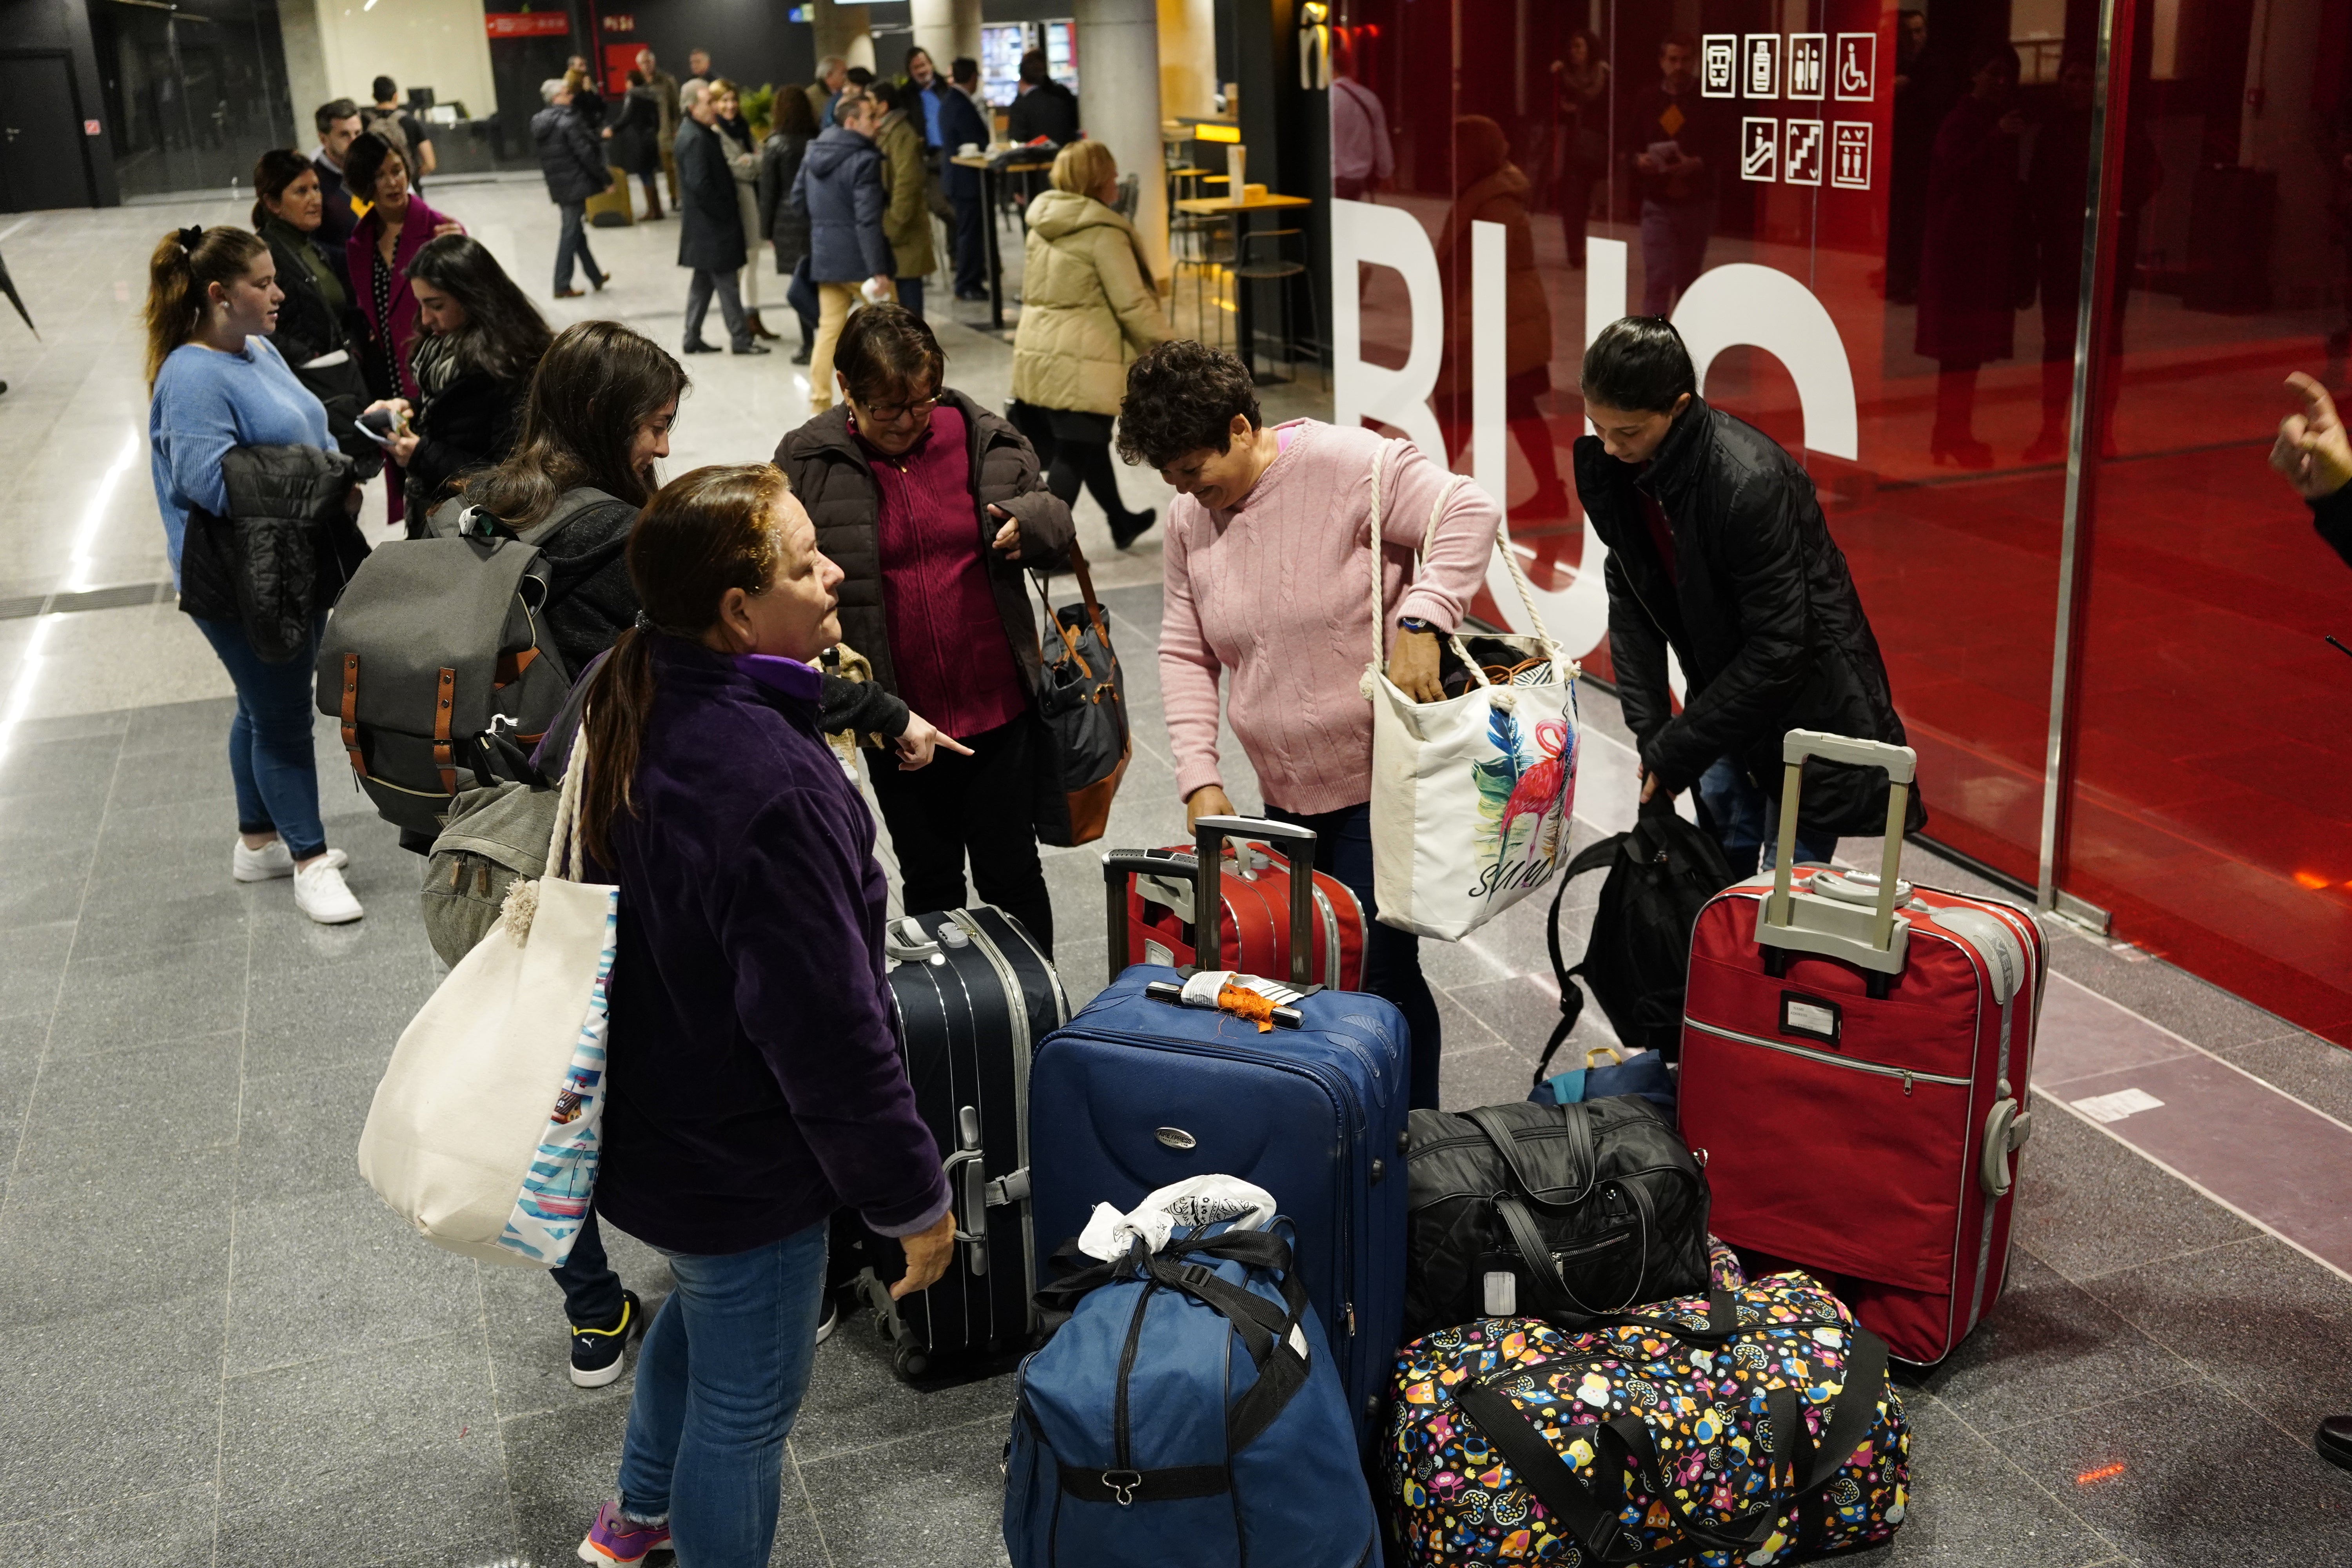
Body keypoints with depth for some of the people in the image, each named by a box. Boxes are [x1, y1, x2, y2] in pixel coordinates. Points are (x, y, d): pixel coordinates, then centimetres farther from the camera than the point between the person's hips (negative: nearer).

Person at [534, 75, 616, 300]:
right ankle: (562, 286, 1)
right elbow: (586, 154, -19)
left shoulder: (540, 122, 9)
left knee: (575, 230, 16)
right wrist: (606, 178, -10)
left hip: (557, 186, 8)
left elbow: (546, 157, 15)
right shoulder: (568, 121, -17)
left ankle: (596, 277, 27)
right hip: (575, 184, -8)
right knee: (572, 233, -2)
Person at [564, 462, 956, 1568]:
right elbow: (827, 1027, -30)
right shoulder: (773, 784, -36)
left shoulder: (634, 706, -6)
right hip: (742, 1166, -10)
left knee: (699, 1305, 34)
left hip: (651, 1118, 10)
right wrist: (912, 1194, -18)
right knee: (744, 1403, 14)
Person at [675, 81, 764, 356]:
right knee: (726, 282, -2)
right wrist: (727, 212, -16)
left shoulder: (700, 133, 12)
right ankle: (741, 339, 5)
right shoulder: (695, 139, -19)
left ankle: (693, 339, 20)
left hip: (705, 223, 10)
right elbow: (700, 185, -25)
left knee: (703, 282, 15)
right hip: (710, 224, -10)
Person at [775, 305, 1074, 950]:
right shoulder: (808, 465, -5)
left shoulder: (983, 438, -2)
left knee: (1011, 874, 11)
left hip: (997, 706, 0)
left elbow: (1056, 527, 9)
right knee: (929, 882, 16)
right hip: (897, 721, 0)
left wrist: (1030, 522, -15)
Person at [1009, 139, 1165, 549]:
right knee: (1073, 456, -1)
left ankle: (1122, 523, 38)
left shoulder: (1043, 224, 10)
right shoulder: (1103, 232, -14)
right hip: (1082, 364, -9)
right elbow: (1132, 304, -14)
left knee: (1092, 443, 22)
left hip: (1037, 353, 9)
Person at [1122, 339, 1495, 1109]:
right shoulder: (1189, 519, 7)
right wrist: (1200, 780, 0)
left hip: (1380, 782, -7)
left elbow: (1468, 516, -18)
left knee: (1378, 971, -5)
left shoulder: (1348, 464, -14)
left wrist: (1420, 622, -29)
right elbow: (1185, 654, 9)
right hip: (1285, 793, 7)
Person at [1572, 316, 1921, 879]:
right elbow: (1630, 599, -2)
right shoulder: (1616, 467, -11)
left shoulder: (1751, 481, -31)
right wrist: (1650, 731, -9)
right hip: (1725, 685, 7)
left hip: (1806, 699, -7)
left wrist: (1675, 755, -22)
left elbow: (1779, 648, -28)